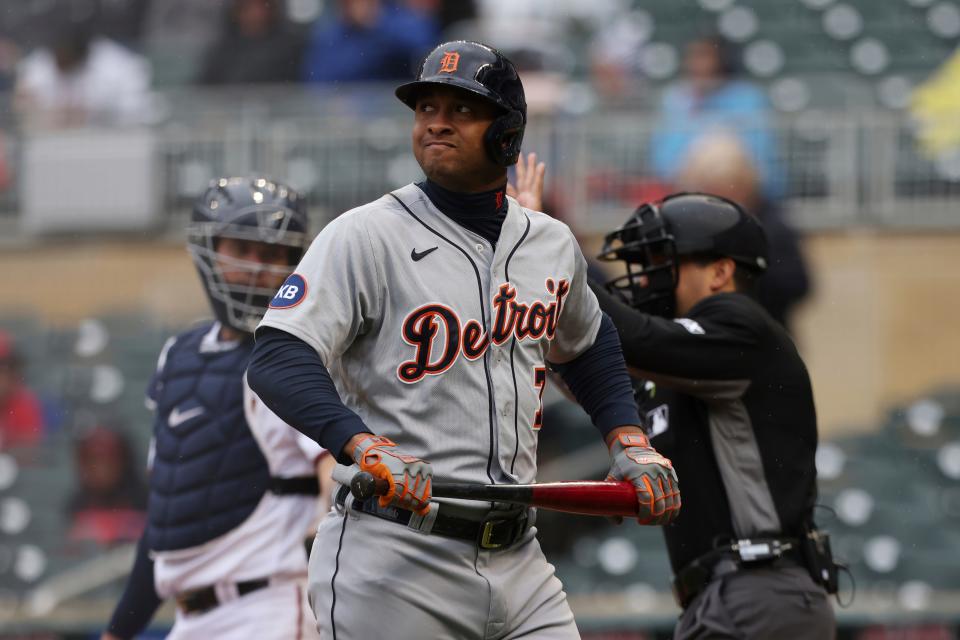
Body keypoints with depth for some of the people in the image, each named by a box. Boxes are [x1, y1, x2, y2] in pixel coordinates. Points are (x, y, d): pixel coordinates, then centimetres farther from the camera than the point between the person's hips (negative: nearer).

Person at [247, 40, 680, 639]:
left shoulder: (554, 246, 13)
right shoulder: (365, 236, -5)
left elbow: (589, 344, 33)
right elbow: (276, 361, -17)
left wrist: (630, 444, 18)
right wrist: (365, 446, -32)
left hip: (519, 563, 5)